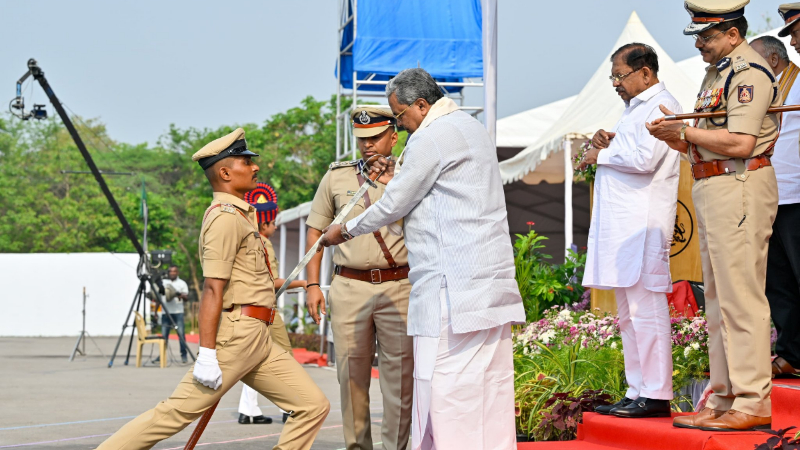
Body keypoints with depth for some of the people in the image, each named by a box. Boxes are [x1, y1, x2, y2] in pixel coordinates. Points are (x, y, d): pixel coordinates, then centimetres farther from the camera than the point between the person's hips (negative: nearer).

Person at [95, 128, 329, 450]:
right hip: (236, 334, -10)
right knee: (176, 412, -9)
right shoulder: (226, 217, -11)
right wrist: (207, 355, -24)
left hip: (258, 340, 10)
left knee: (313, 406, 2)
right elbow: (212, 290, -19)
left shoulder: (239, 215, 21)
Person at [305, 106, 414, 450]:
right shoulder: (336, 177, 10)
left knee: (400, 375, -4)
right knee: (351, 373, 2)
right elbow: (316, 229, 13)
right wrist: (313, 284, 7)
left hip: (398, 288, -1)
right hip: (349, 286, 1)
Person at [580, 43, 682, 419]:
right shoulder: (635, 108, 23)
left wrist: (601, 154, -7)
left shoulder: (661, 106, -8)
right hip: (622, 225, 10)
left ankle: (656, 395, -8)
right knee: (629, 314, 11)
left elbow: (644, 159, -21)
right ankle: (637, 392, 16)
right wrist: (606, 141, 10)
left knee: (646, 309, -10)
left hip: (643, 225, -10)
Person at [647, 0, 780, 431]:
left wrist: (687, 131, -12)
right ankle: (722, 399, 19)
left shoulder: (749, 72, -12)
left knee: (740, 296, -9)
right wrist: (675, 137, 4)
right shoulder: (716, 72, 20)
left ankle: (753, 402, -5)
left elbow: (740, 142, -23)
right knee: (717, 298, 12)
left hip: (740, 188, -11)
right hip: (710, 189, 11)